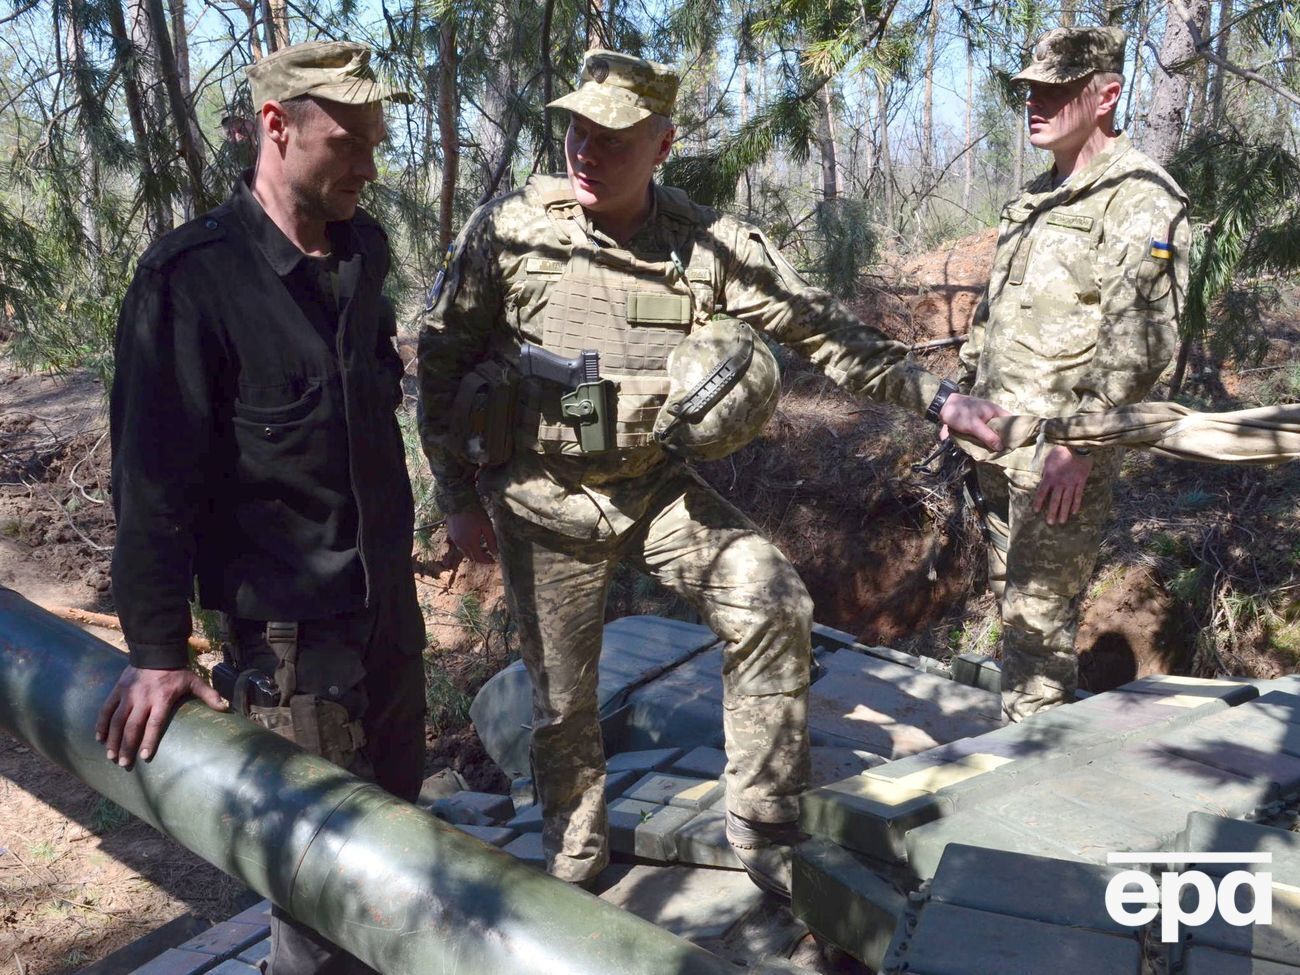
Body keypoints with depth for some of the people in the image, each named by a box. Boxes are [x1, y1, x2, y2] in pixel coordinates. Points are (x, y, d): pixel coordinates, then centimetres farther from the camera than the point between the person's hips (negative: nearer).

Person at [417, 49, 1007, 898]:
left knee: (773, 607, -14)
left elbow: (822, 329, -3)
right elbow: (442, 364, -2)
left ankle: (767, 838, 6)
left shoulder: (711, 245, -8)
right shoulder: (508, 232, -12)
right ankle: (572, 870, 36)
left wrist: (937, 398, -9)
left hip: (657, 484, 2)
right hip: (544, 500, -1)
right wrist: (459, 498, -1)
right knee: (561, 698, 8)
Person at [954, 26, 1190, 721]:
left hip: (1062, 449, -8)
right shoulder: (1036, 197, 17)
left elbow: (1140, 343, -20)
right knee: (1010, 601, 17)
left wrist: (1080, 442, -23)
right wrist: (963, 393, 21)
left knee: (1038, 616, -2)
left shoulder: (1141, 200, -11)